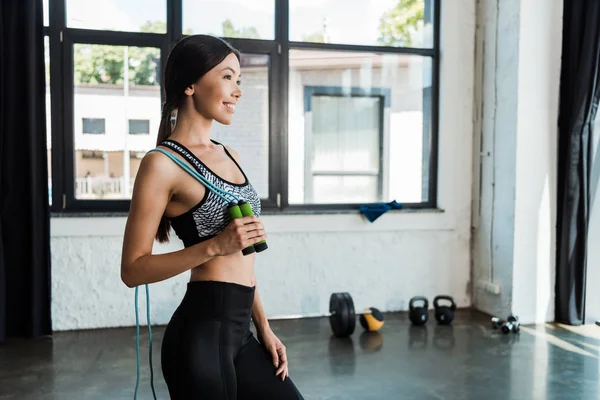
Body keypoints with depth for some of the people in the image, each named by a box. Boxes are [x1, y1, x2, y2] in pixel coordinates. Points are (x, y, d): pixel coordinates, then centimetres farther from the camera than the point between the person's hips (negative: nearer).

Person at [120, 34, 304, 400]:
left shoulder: (228, 155, 11)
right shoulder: (163, 163, -12)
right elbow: (133, 270, -13)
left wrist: (263, 327, 15)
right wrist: (214, 245, -22)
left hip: (239, 330, 8)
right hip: (201, 333, -7)